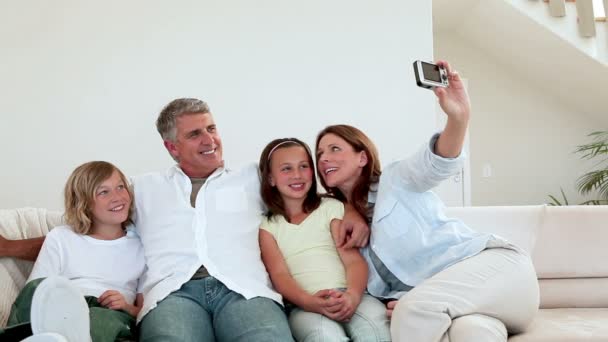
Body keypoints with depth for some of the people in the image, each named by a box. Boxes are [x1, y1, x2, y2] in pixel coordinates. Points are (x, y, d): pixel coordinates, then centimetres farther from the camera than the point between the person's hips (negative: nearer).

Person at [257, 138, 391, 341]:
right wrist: (309, 301, -22)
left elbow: (354, 260, 5)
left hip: (346, 296, 1)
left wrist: (353, 294, -19)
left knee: (375, 323, -33)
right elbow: (279, 275, 1)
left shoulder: (331, 207, 16)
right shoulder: (268, 225, 15)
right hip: (304, 306, -1)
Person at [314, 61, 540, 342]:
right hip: (442, 301, 3)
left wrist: (458, 118, -40)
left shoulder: (394, 180, 4)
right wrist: (396, 305, -11)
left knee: (416, 306, -34)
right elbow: (377, 287, 13)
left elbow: (438, 163, -18)